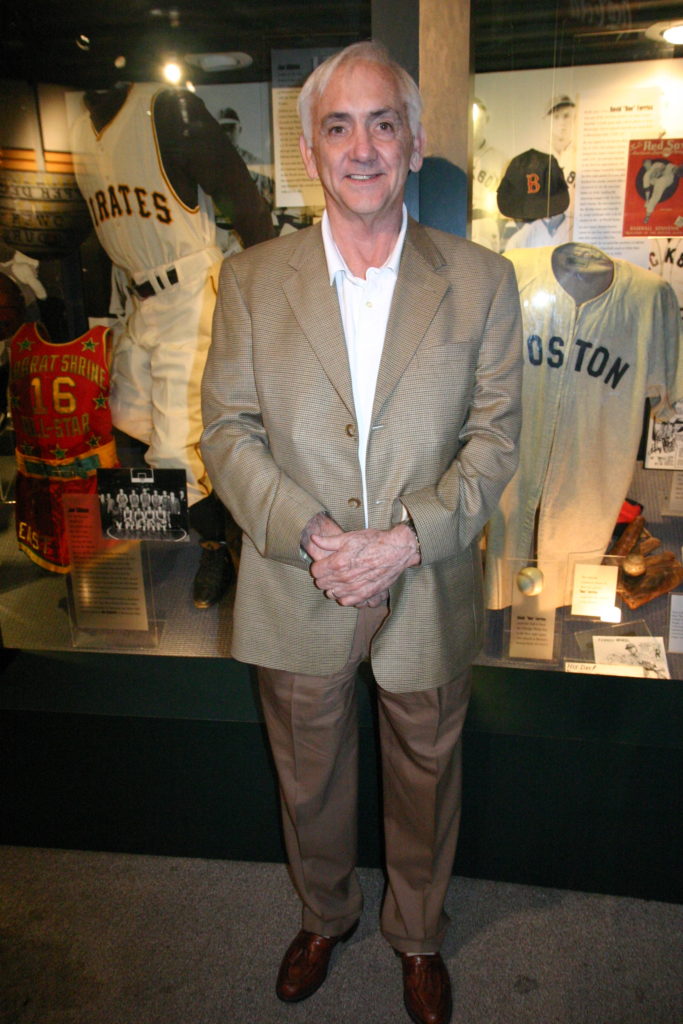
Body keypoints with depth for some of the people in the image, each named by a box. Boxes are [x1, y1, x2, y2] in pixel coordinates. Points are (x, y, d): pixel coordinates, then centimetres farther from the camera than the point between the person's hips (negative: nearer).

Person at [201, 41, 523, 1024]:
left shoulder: (481, 280, -2)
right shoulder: (250, 279, -1)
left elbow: (493, 438, -3)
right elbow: (228, 431, -3)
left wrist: (410, 539, -17)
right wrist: (308, 535, -17)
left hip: (428, 592, 0)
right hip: (295, 589, 1)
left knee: (425, 782, 19)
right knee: (309, 783, 21)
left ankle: (418, 935, 50)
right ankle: (324, 915, 53)